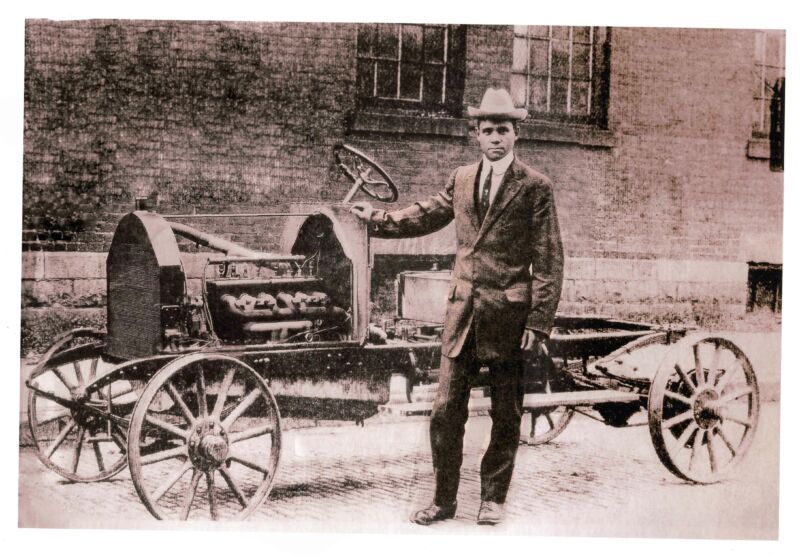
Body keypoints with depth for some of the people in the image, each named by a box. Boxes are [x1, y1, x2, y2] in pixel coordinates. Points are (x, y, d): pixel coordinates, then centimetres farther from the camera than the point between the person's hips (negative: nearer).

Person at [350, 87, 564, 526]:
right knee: (446, 411, 6)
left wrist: (539, 322, -12)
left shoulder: (535, 187, -5)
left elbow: (549, 261, -7)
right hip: (462, 309, 4)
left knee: (506, 414, 9)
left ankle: (493, 498, 24)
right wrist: (378, 219, 23)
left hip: (509, 313, -4)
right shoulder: (461, 179, 9)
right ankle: (443, 499, 20)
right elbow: (426, 215, 27)